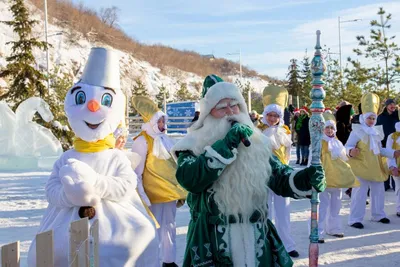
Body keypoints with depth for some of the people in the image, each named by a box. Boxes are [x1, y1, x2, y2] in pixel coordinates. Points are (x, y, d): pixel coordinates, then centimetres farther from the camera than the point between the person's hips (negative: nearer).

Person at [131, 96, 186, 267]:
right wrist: (141, 196, -17)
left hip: (169, 192, 7)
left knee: (169, 227, 15)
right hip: (153, 194, -7)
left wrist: (179, 190, 15)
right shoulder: (142, 141, -12)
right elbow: (136, 172, -13)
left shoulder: (165, 139, 11)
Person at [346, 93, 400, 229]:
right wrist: (351, 151, -36)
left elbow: (380, 149, 19)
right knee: (359, 192, -8)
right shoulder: (357, 131, -9)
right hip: (361, 166, -7)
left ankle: (378, 215, 33)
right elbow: (347, 146, -14)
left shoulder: (376, 131, 11)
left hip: (375, 167, 7)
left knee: (379, 191, 16)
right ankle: (355, 219, -3)